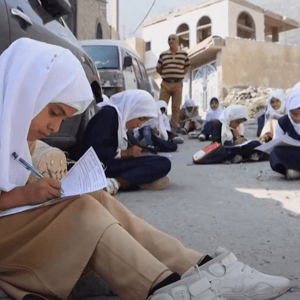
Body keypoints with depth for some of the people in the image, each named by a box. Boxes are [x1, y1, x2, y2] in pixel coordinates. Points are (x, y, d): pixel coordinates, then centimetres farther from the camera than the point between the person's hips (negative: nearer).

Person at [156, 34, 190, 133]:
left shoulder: (184, 54, 6)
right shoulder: (163, 55, 7)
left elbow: (186, 67, 14)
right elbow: (158, 68, 14)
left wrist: (180, 75, 5)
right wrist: (165, 75, 5)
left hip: (177, 84, 0)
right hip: (165, 83, 0)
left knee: (176, 108, 3)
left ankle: (173, 129, 10)